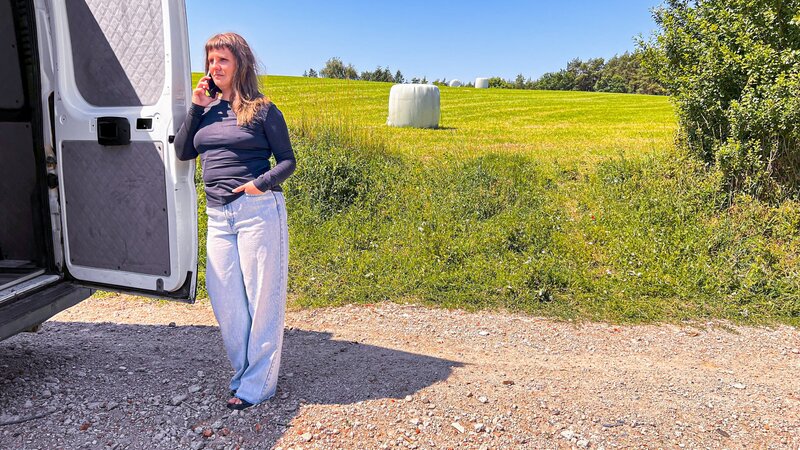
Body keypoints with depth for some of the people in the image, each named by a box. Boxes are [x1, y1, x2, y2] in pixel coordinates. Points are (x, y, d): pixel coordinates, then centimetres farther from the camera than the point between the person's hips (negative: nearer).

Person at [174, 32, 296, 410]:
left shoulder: (262, 110, 0)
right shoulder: (207, 110, 15)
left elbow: (287, 161, 0)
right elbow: (182, 152, 10)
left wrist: (262, 182, -18)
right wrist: (195, 108, 3)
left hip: (258, 212, -6)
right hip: (218, 216, 6)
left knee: (262, 298, 0)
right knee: (223, 297, 9)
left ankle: (257, 384, 12)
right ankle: (243, 371, 26)